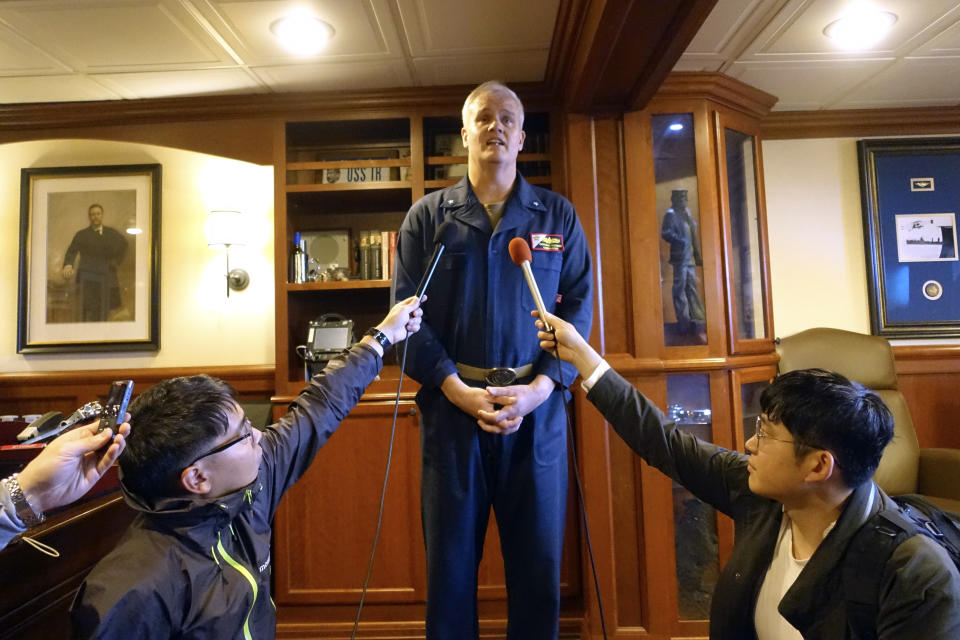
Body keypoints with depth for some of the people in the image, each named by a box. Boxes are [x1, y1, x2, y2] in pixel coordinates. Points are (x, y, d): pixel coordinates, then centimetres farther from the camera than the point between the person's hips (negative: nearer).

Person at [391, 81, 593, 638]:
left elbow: (580, 306, 3)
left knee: (539, 560, 12)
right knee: (451, 558, 12)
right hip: (452, 405, 0)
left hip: (537, 408, 1)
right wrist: (458, 390, -12)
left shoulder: (559, 215, 8)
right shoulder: (427, 216, 7)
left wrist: (540, 387, -11)